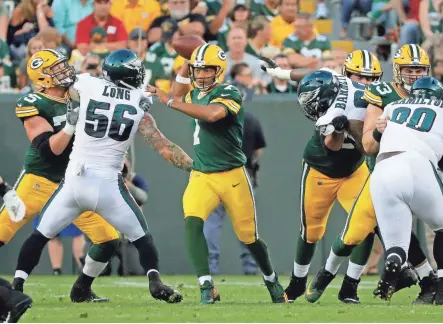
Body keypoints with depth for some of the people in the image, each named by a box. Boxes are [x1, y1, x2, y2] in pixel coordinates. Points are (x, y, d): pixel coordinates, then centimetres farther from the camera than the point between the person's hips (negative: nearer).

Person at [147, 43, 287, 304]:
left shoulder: (229, 94, -14)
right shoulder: (197, 94, 8)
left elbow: (212, 114, -34)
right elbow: (178, 98, 28)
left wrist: (169, 101, -31)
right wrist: (186, 66, 13)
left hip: (233, 177, -5)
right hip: (201, 176, 5)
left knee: (248, 236, 7)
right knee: (192, 222, -22)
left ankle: (272, 282, 33)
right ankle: (207, 288, -22)